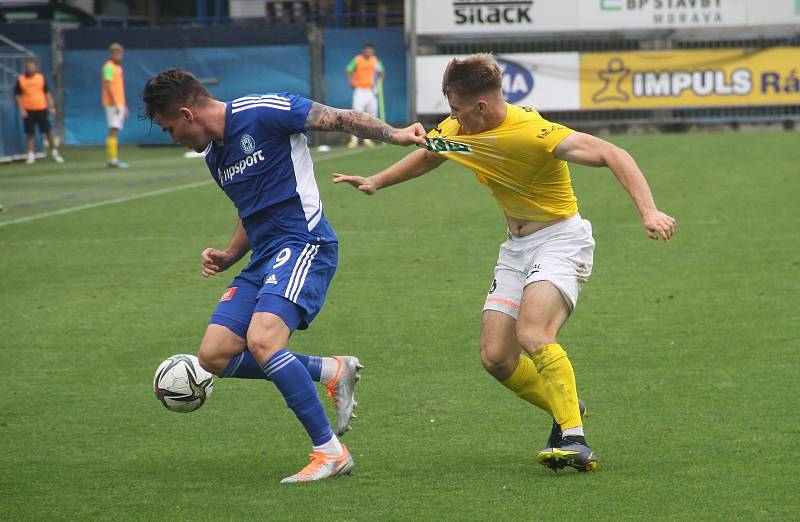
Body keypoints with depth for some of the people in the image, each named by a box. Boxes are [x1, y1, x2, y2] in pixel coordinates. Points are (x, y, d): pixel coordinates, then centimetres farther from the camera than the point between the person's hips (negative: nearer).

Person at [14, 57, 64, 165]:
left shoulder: (41, 77, 3)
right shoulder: (20, 79, 0)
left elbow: (47, 93, 7)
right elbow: (18, 95, 3)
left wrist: (51, 107, 1)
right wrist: (21, 109, -6)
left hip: (41, 109, 1)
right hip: (28, 111, -1)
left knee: (48, 131, 2)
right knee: (30, 133, 2)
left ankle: (54, 153, 11)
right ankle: (31, 155, 8)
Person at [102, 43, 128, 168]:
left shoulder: (118, 67, 19)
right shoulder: (109, 67, -10)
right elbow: (108, 86, -17)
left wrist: (124, 106, 23)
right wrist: (116, 104, -22)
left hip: (119, 104, 9)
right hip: (112, 104, -9)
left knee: (115, 132, 8)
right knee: (114, 131, -13)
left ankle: (112, 159, 9)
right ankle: (112, 159, -17)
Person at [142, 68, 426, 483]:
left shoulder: (262, 113, -9)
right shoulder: (214, 155, 19)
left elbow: (340, 119, -11)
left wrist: (392, 134, -26)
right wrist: (227, 257, 13)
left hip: (304, 244, -10)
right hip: (263, 258, 10)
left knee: (261, 340, -28)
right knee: (215, 355, 0)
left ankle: (331, 452, -21)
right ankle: (333, 371, 8)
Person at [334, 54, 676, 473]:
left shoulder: (530, 133, -25)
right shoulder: (459, 130, 0)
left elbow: (611, 154, -31)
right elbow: (426, 156, 25)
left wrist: (648, 211, -41)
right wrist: (376, 181, 22)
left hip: (561, 238, -8)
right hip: (516, 246, 8)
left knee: (532, 335, -30)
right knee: (496, 357, -2)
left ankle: (574, 440, -29)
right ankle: (566, 410, 21)